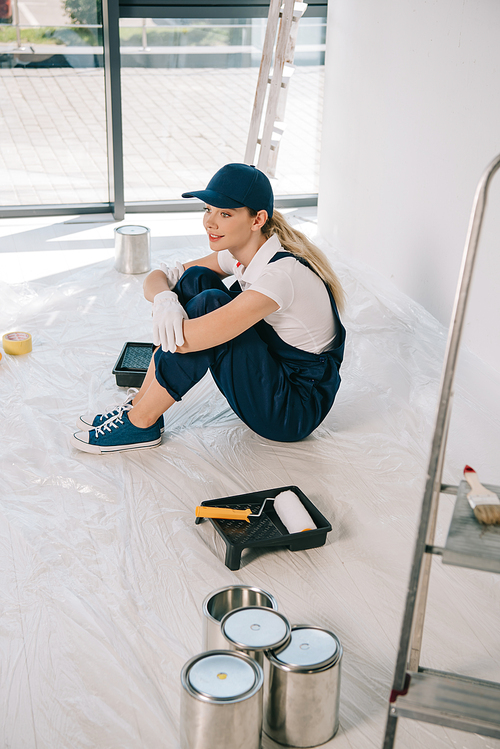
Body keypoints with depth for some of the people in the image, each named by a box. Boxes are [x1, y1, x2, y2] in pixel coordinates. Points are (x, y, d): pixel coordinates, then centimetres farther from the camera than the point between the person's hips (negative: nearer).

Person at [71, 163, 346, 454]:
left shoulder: (283, 273, -29)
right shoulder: (239, 254, -2)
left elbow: (184, 339, -34)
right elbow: (156, 278, 2)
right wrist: (164, 297, -23)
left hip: (297, 411, -8)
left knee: (209, 302, -26)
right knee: (196, 279, -7)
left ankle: (141, 423, -11)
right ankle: (140, 404, -2)